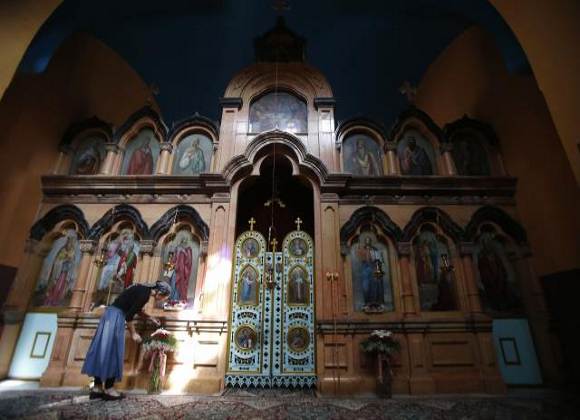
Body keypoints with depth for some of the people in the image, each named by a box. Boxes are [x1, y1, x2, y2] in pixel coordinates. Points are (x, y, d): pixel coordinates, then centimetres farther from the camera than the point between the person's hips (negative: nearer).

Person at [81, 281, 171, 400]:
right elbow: (129, 316, -17)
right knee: (112, 351, -1)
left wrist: (150, 318, 24)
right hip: (116, 316, -9)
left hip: (112, 313, 9)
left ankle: (97, 388, 18)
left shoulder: (144, 290, 9)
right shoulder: (145, 295, -19)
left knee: (102, 350, 11)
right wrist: (133, 334, -5)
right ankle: (108, 389, 7)